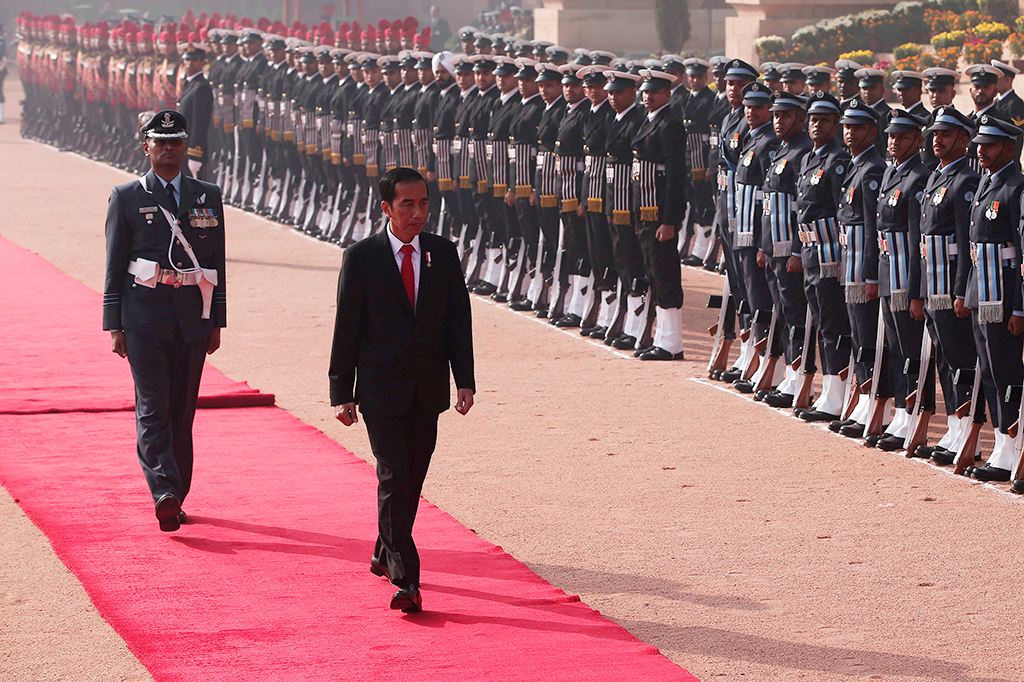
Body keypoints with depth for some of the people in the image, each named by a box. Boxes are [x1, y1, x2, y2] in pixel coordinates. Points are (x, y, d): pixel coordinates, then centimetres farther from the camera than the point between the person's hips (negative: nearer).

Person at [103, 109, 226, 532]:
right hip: (143, 318, -3)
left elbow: (217, 263, 14)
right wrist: (114, 325, -2)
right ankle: (164, 493, -21)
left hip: (191, 318, 3)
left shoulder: (208, 197, 11)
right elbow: (114, 267, 4)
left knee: (183, 410, 6)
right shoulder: (126, 198, 4)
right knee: (153, 409, -12)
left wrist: (216, 322, 10)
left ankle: (175, 499, 14)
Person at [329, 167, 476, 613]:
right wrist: (342, 393, -4)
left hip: (428, 391, 4)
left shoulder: (443, 254, 6)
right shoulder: (362, 258, -4)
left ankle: (386, 555, 31)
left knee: (412, 480, 11)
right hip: (381, 389, -4)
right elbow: (346, 328, -2)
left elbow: (459, 320, 7)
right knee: (394, 480, -11)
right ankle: (405, 579, -13)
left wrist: (465, 381, -2)